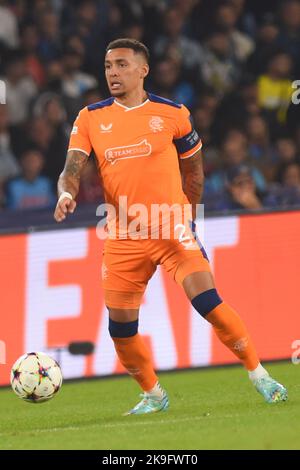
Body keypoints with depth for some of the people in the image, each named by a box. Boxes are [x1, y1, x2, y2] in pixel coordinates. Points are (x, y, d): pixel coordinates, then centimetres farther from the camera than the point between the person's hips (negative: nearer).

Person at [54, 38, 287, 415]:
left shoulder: (172, 114, 1)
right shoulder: (90, 119, 4)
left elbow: (193, 168, 13)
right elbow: (72, 169, -3)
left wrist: (186, 217, 9)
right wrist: (67, 193, -25)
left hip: (172, 229, -2)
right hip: (122, 239, 2)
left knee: (208, 302, -17)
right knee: (120, 326, 0)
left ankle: (258, 375, -1)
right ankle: (153, 395, 22)